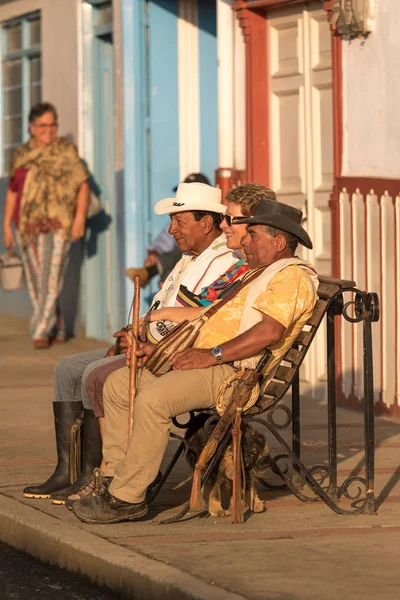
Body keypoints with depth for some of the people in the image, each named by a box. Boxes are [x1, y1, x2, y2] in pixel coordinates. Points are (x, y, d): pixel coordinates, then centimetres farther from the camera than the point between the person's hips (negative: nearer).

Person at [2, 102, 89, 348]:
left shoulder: (65, 150, 0)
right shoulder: (21, 154, 12)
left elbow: (83, 184, -6)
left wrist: (80, 217, -16)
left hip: (57, 225, -5)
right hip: (28, 226, 5)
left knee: (51, 279, -11)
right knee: (36, 282, 7)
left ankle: (41, 331, -11)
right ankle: (57, 330, 18)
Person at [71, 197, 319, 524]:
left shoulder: (292, 276, -7)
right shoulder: (257, 275, 28)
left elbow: (270, 331, -23)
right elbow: (207, 320, 28)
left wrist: (212, 354, -23)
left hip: (233, 373, -11)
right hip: (204, 363, 11)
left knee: (152, 399, -30)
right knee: (117, 384, 5)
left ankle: (127, 497, -23)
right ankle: (117, 479, 2)